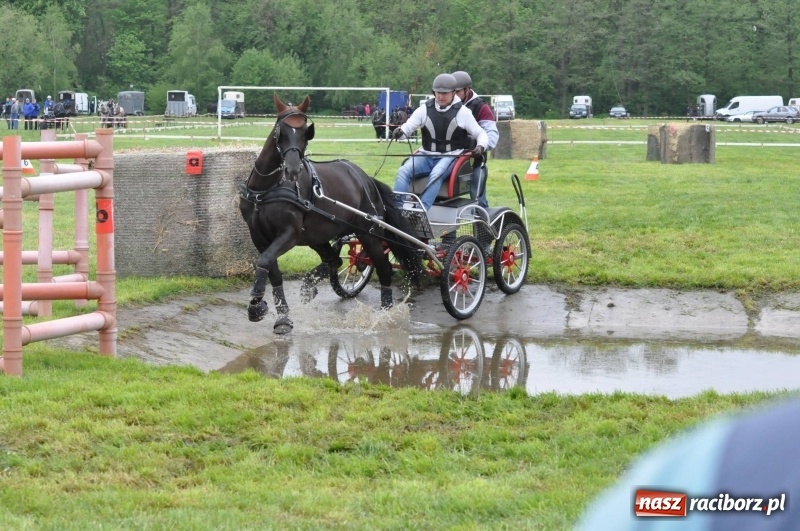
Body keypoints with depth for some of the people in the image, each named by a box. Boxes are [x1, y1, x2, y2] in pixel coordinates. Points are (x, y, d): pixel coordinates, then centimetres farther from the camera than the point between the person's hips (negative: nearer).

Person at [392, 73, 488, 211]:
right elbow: (408, 127, 3)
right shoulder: (425, 109, 4)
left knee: (436, 174, -36)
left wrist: (481, 146, -18)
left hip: (450, 156, -3)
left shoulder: (462, 112, -1)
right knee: (403, 172, -23)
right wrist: (399, 132, -22)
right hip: (427, 155, 3)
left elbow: (480, 133, 5)